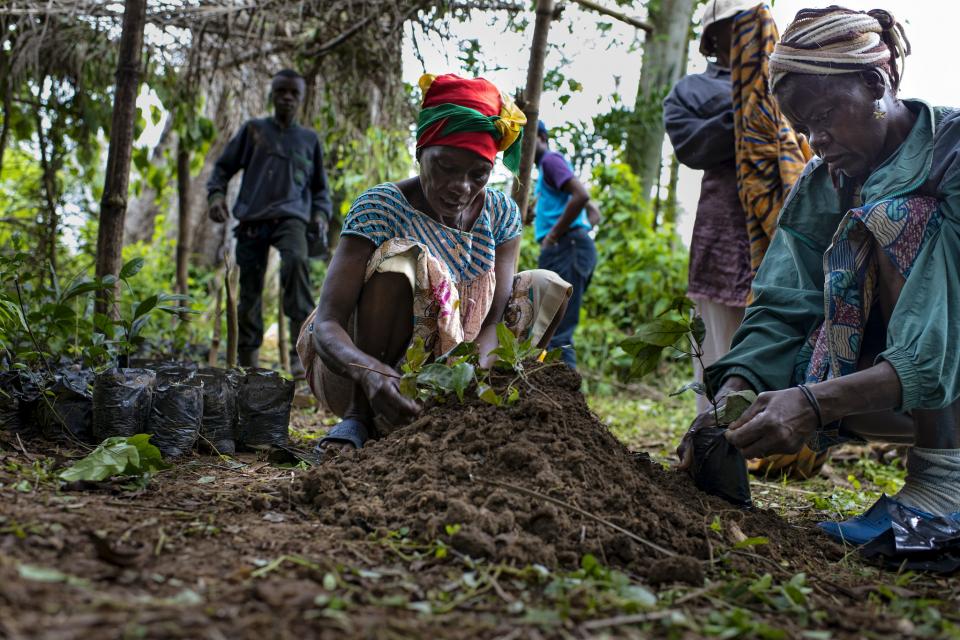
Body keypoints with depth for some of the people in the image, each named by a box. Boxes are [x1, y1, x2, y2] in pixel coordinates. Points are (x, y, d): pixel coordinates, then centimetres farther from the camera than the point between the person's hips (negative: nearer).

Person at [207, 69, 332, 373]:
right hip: (252, 219, 2)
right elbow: (223, 166, 17)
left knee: (297, 261, -31)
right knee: (250, 290, -1)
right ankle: (247, 361, 11)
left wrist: (321, 214, 6)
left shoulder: (310, 139, 19)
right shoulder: (253, 129, 16)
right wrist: (216, 193, -2)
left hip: (292, 217, -1)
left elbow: (320, 188, 24)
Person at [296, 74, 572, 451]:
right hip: (358, 369, -5)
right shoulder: (381, 207, -20)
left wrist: (477, 372, -36)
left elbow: (493, 320, -12)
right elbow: (326, 324, -27)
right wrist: (370, 371, -49)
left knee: (546, 287, -6)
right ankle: (360, 417, -21)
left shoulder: (500, 214, -5)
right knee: (399, 258, -30)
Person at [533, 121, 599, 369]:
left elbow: (581, 195, -20)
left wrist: (554, 234, -14)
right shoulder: (553, 165, 27)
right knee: (556, 329, 11)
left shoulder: (551, 159, -2)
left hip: (564, 249, -10)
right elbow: (594, 213, 28)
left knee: (557, 332, -15)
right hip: (570, 249, 10)